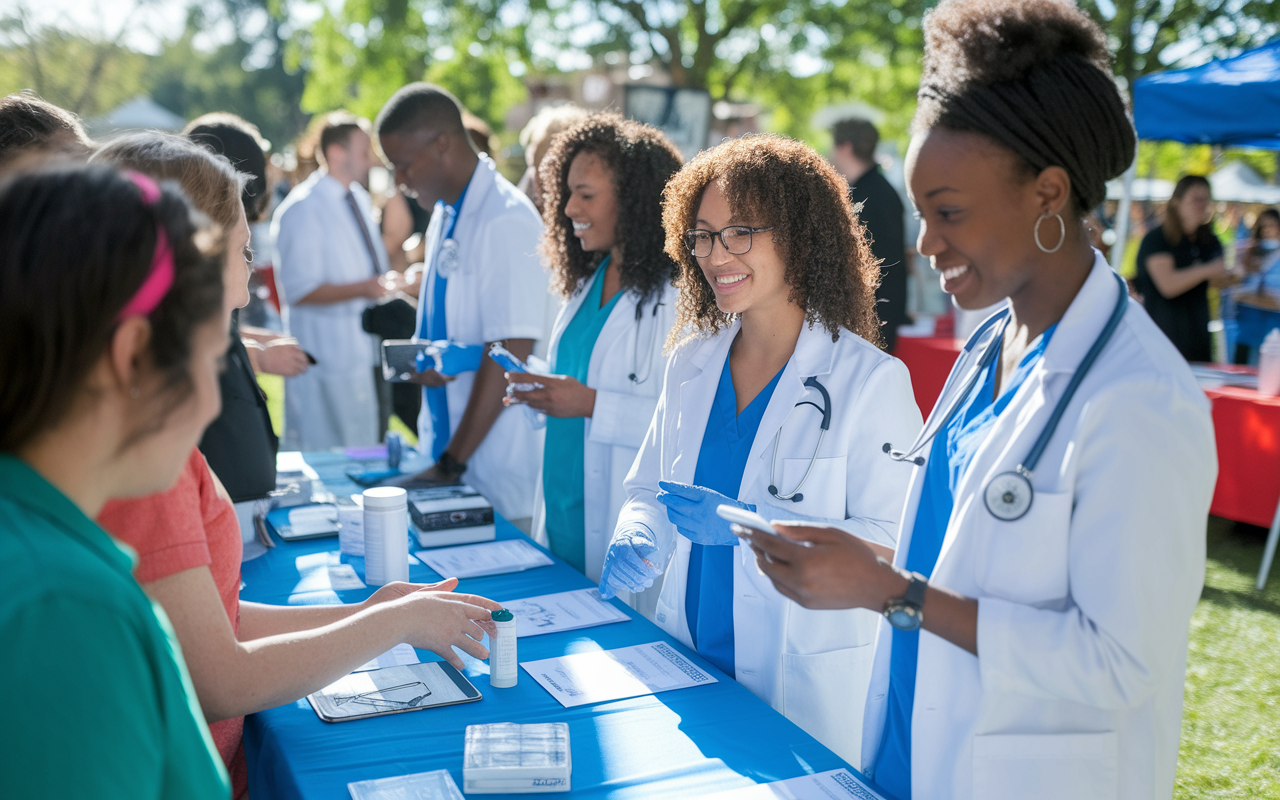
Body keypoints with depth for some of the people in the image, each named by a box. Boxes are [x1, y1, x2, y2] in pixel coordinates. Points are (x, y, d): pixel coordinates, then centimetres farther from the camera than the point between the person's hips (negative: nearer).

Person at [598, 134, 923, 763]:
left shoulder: (869, 380, -13)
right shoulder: (689, 363, 6)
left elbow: (892, 542, -18)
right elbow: (649, 487, 13)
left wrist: (751, 524, -27)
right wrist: (636, 539, -10)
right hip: (686, 659, 6)